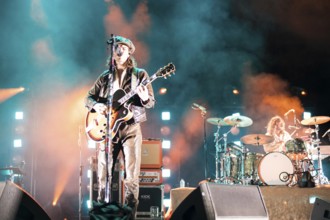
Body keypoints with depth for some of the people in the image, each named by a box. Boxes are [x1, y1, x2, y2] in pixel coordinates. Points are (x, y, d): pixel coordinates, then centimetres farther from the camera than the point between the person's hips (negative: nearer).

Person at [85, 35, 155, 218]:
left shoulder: (140, 74, 4)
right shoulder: (105, 77, 12)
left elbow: (151, 102, 0)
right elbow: (88, 97, 14)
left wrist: (144, 98, -24)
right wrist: (96, 105, -9)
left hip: (131, 128, -3)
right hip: (107, 128, 3)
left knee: (131, 176, -7)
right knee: (103, 175, 3)